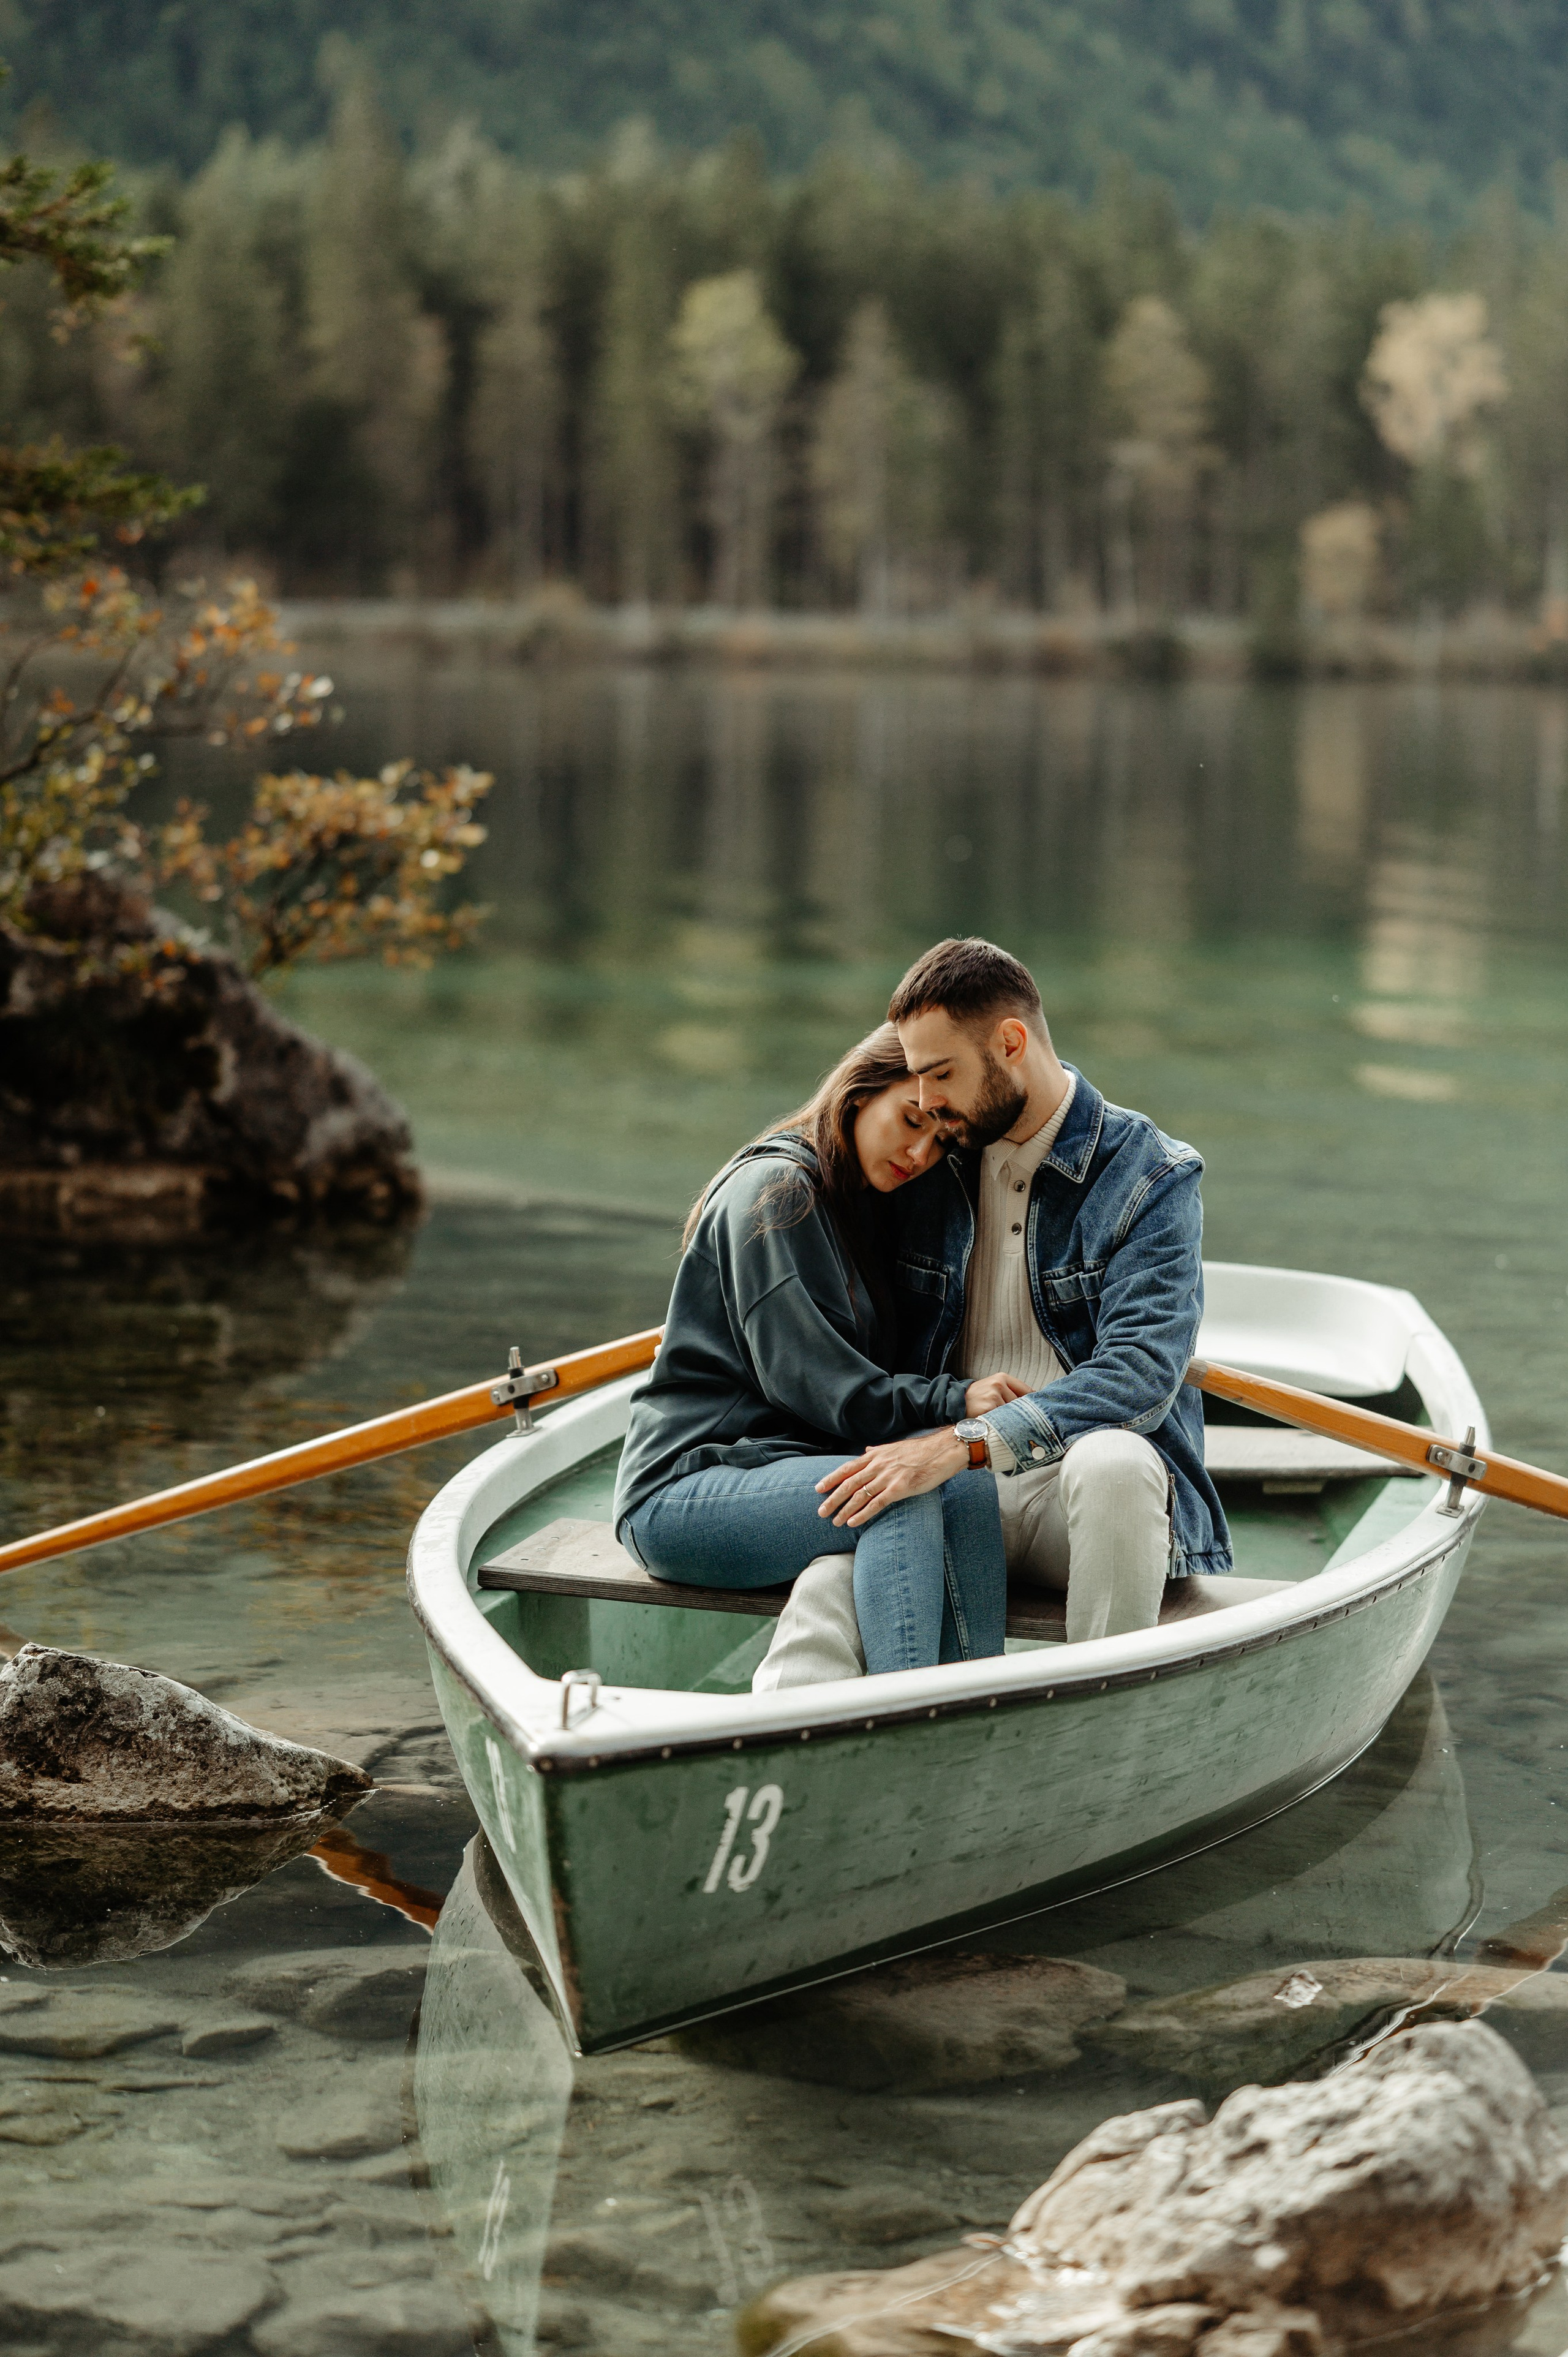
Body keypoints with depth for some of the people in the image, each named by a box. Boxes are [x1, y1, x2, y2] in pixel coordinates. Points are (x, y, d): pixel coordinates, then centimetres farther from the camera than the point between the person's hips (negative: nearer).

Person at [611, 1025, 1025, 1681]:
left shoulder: (859, 1208, 18)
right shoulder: (776, 1189, -9)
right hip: (682, 1493, -7)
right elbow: (803, 1377, -16)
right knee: (908, 1494, -31)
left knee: (966, 1486, -23)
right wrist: (951, 1401, -18)